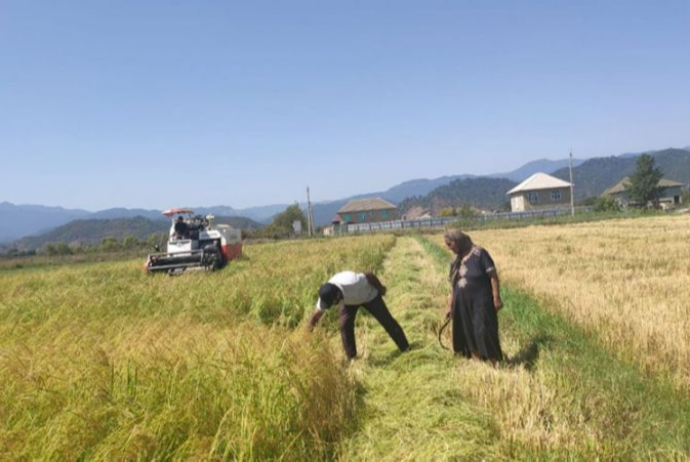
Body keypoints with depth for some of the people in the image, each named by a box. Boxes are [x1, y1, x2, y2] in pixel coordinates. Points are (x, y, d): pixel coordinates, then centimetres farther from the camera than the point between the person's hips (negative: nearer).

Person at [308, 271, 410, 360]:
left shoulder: (352, 283, -47)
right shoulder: (326, 296, -32)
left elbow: (370, 276, -29)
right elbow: (316, 315, -18)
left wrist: (381, 288, -10)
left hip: (368, 295, -3)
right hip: (347, 301, 3)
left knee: (386, 320, 0)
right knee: (344, 325, -13)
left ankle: (406, 349, 14)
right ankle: (352, 358, 3)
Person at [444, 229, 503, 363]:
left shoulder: (479, 253, -10)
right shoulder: (456, 260, 11)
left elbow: (493, 275, -12)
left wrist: (496, 298, -18)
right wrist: (451, 306, 17)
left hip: (481, 303, -7)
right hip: (463, 305, 7)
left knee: (484, 334, -10)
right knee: (470, 336, 11)